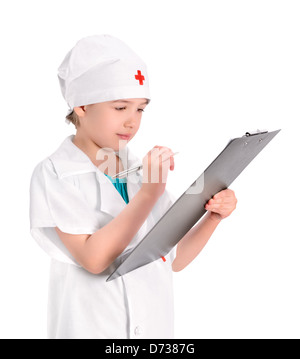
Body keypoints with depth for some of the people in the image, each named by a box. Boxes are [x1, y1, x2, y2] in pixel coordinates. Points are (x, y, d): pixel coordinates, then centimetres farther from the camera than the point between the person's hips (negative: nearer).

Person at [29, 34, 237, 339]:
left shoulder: (144, 170, 4)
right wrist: (149, 193, -24)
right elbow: (93, 259, -21)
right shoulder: (54, 174, -10)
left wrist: (213, 216, -7)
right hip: (92, 328, -4)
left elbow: (174, 259, 7)